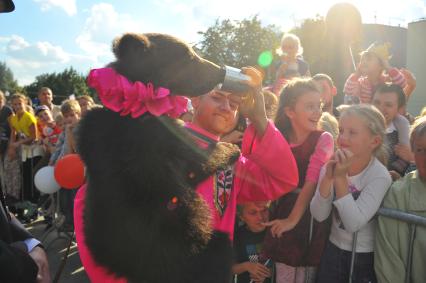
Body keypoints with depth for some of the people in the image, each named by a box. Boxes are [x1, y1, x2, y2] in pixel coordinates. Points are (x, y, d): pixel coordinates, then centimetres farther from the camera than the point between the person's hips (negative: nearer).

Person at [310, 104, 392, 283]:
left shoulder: (380, 176, -20)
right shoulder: (332, 166, -8)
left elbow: (354, 223, -28)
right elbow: (319, 215, -14)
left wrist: (341, 178, -32)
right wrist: (328, 177, -27)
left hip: (366, 257, -3)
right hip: (333, 249, 4)